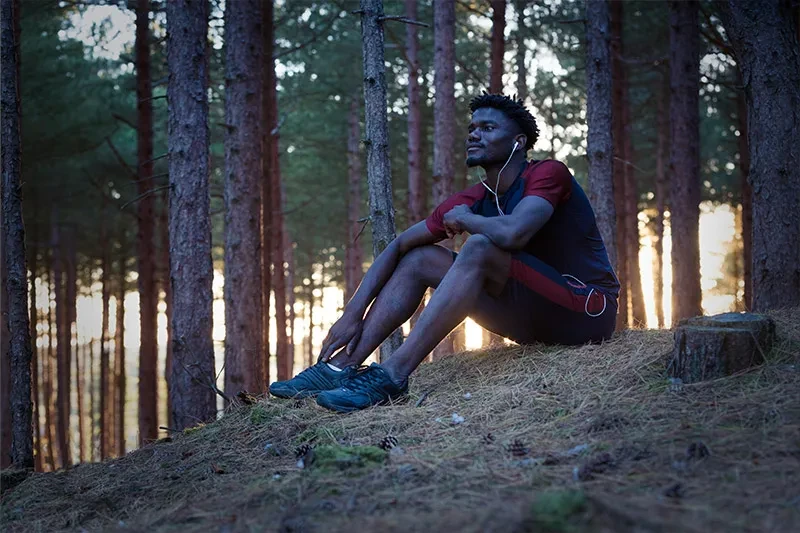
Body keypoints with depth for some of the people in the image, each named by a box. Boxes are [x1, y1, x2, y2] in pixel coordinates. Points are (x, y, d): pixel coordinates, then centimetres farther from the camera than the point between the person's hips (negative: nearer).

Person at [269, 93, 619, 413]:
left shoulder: (548, 175, -14)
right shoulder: (470, 201, 6)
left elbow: (512, 233, -34)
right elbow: (398, 245, 7)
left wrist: (463, 218, -12)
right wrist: (353, 312, -4)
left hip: (587, 312, -7)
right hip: (535, 324, 7)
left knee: (479, 248, -29)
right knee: (419, 257, 2)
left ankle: (392, 375, -32)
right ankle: (340, 367, -10)